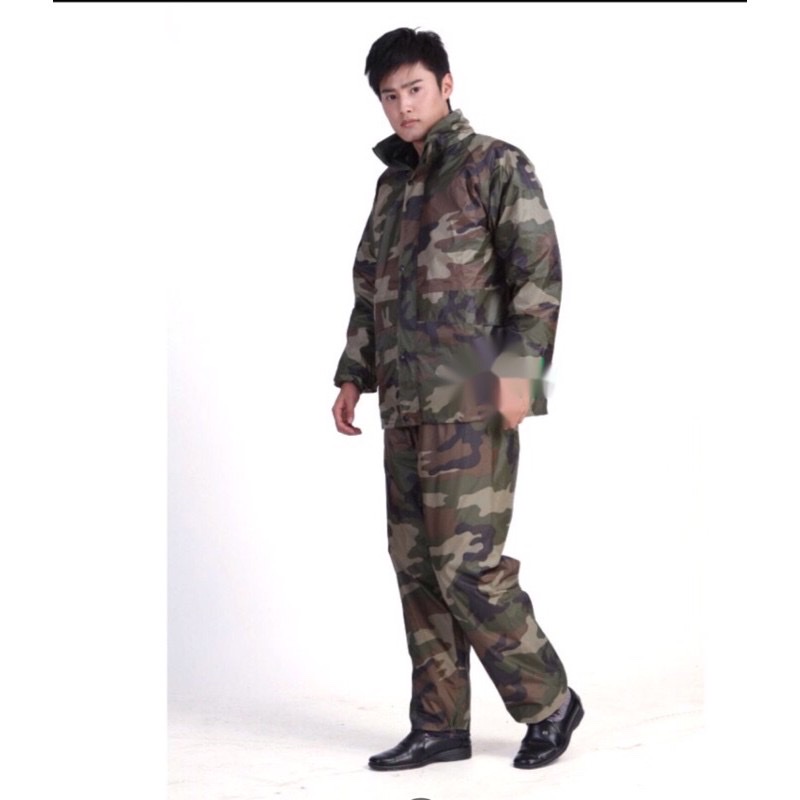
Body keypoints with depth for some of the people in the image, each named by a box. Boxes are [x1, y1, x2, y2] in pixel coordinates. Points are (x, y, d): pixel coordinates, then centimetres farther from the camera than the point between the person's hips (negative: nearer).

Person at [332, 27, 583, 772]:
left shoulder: (495, 164, -1)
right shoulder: (392, 181, 19)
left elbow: (538, 271, -9)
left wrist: (520, 368, -18)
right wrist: (353, 375, 17)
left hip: (472, 401, -7)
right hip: (405, 403, 7)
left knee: (465, 561, -10)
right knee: (417, 565, 6)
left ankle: (548, 701, 7)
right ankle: (439, 725, 14)